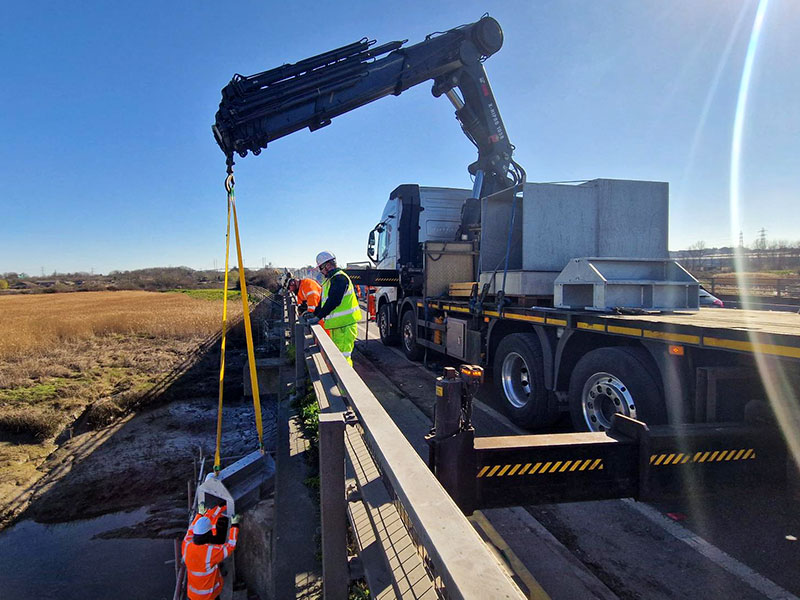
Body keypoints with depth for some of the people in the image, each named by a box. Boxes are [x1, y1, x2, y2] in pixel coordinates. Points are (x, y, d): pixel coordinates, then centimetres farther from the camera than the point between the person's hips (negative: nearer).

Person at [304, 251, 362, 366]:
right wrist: (313, 314, 16)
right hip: (336, 324, 11)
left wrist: (318, 317, -22)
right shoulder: (329, 280, 19)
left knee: (343, 356, -12)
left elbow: (333, 301, -24)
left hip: (345, 325, -11)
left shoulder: (339, 278, -15)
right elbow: (324, 301, 24)